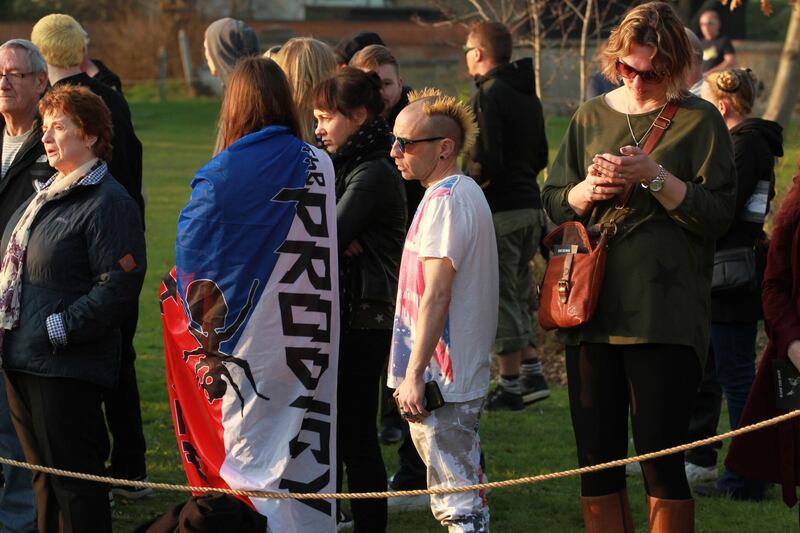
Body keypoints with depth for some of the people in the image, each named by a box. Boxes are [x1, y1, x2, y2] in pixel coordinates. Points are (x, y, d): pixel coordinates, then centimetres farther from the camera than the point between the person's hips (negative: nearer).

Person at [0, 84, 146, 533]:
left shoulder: (109, 203, -13)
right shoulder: (46, 195, 17)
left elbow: (118, 286, -20)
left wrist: (59, 328, -20)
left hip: (68, 366, -9)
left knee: (74, 479, -3)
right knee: (44, 478, 17)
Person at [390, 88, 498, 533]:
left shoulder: (445, 200, -15)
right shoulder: (468, 192, 16)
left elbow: (435, 296, -22)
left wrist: (414, 373, -22)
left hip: (442, 379, -10)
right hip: (466, 375, 10)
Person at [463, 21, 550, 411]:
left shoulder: (489, 95, -14)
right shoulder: (528, 95, 14)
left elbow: (486, 160, -22)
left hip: (499, 208, -9)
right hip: (530, 203, 9)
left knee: (501, 295, -3)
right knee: (517, 294, 17)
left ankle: (510, 385, 0)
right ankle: (531, 373, 17)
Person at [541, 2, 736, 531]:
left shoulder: (699, 120, -1)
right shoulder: (592, 116, 13)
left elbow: (719, 214, -7)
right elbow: (553, 199, 16)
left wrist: (653, 176, -18)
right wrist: (586, 191, -5)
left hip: (664, 317, -4)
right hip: (592, 309, 5)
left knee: (661, 460, -4)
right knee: (596, 460, 8)